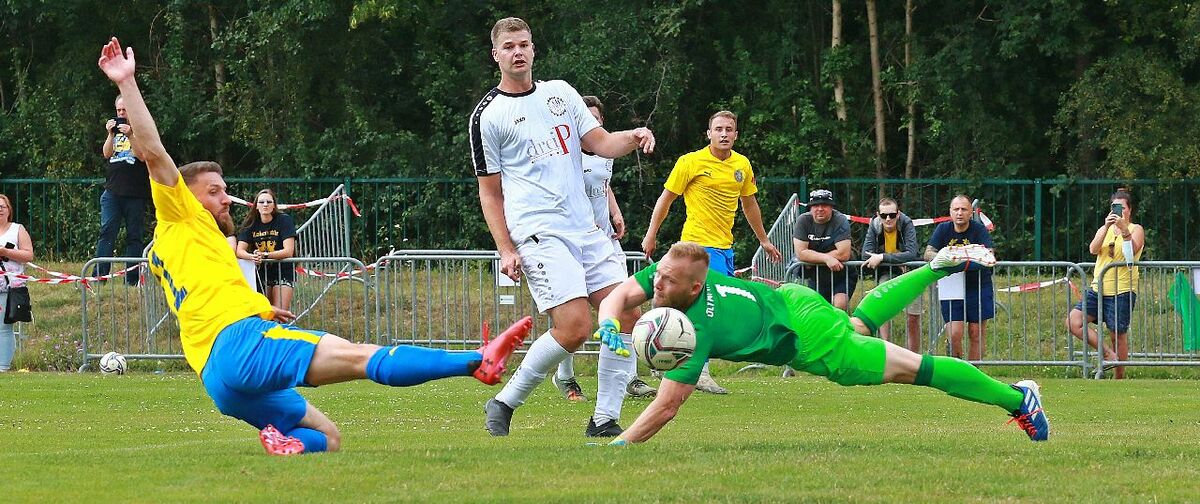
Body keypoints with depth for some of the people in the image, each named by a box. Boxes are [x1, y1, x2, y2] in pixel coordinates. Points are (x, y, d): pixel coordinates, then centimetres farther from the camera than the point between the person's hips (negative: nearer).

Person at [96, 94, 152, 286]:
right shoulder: (116, 128, 17)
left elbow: (142, 155, -10)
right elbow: (107, 153, 7)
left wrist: (130, 135, -21)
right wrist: (110, 134, -8)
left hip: (135, 193, -3)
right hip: (112, 191, 3)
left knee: (134, 236, 2)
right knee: (107, 232, -7)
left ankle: (132, 278, 5)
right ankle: (99, 275, -13)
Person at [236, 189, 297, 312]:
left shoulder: (284, 220, -9)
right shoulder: (251, 223, 1)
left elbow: (288, 251, -17)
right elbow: (240, 251, -7)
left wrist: (264, 255, -29)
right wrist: (252, 257, -30)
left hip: (283, 271, -4)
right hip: (261, 272, 4)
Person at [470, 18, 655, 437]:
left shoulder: (560, 92, 15)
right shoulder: (488, 116, 0)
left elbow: (599, 142, 11)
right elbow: (490, 191, 1)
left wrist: (633, 137, -10)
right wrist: (505, 250, -7)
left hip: (585, 228, 6)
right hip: (537, 233, -6)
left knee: (628, 316, -3)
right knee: (575, 328, -19)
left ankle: (604, 420, 5)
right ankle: (503, 405, -4)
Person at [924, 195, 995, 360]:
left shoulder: (979, 229, -6)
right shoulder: (943, 229, 2)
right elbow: (928, 254, -6)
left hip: (978, 286, -1)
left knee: (976, 334, 3)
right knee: (954, 334, -7)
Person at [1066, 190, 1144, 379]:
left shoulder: (1136, 229, 2)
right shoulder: (1104, 229, 16)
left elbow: (1132, 251, -17)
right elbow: (1093, 249, -3)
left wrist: (1123, 228, -27)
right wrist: (1106, 227, -15)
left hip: (1122, 291, -5)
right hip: (1098, 290, 5)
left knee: (1118, 334, -1)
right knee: (1073, 321, -12)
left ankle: (1119, 380, 10)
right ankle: (1108, 353, -4)